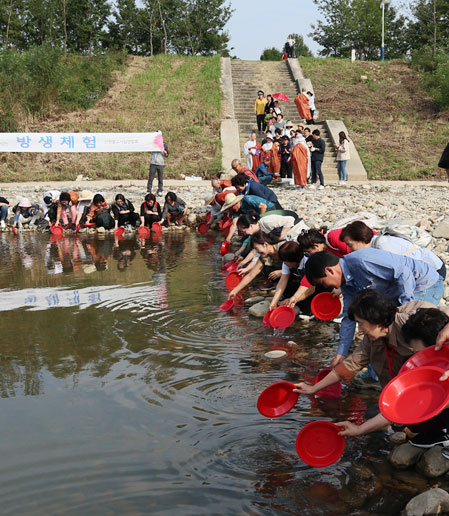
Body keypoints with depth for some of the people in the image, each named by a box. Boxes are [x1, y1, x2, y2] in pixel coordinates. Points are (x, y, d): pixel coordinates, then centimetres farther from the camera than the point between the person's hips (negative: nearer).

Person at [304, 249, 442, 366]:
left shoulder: (361, 261, -29)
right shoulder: (346, 283, 4)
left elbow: (403, 272, -29)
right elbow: (349, 318, 12)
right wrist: (341, 354, 14)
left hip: (426, 284, -10)